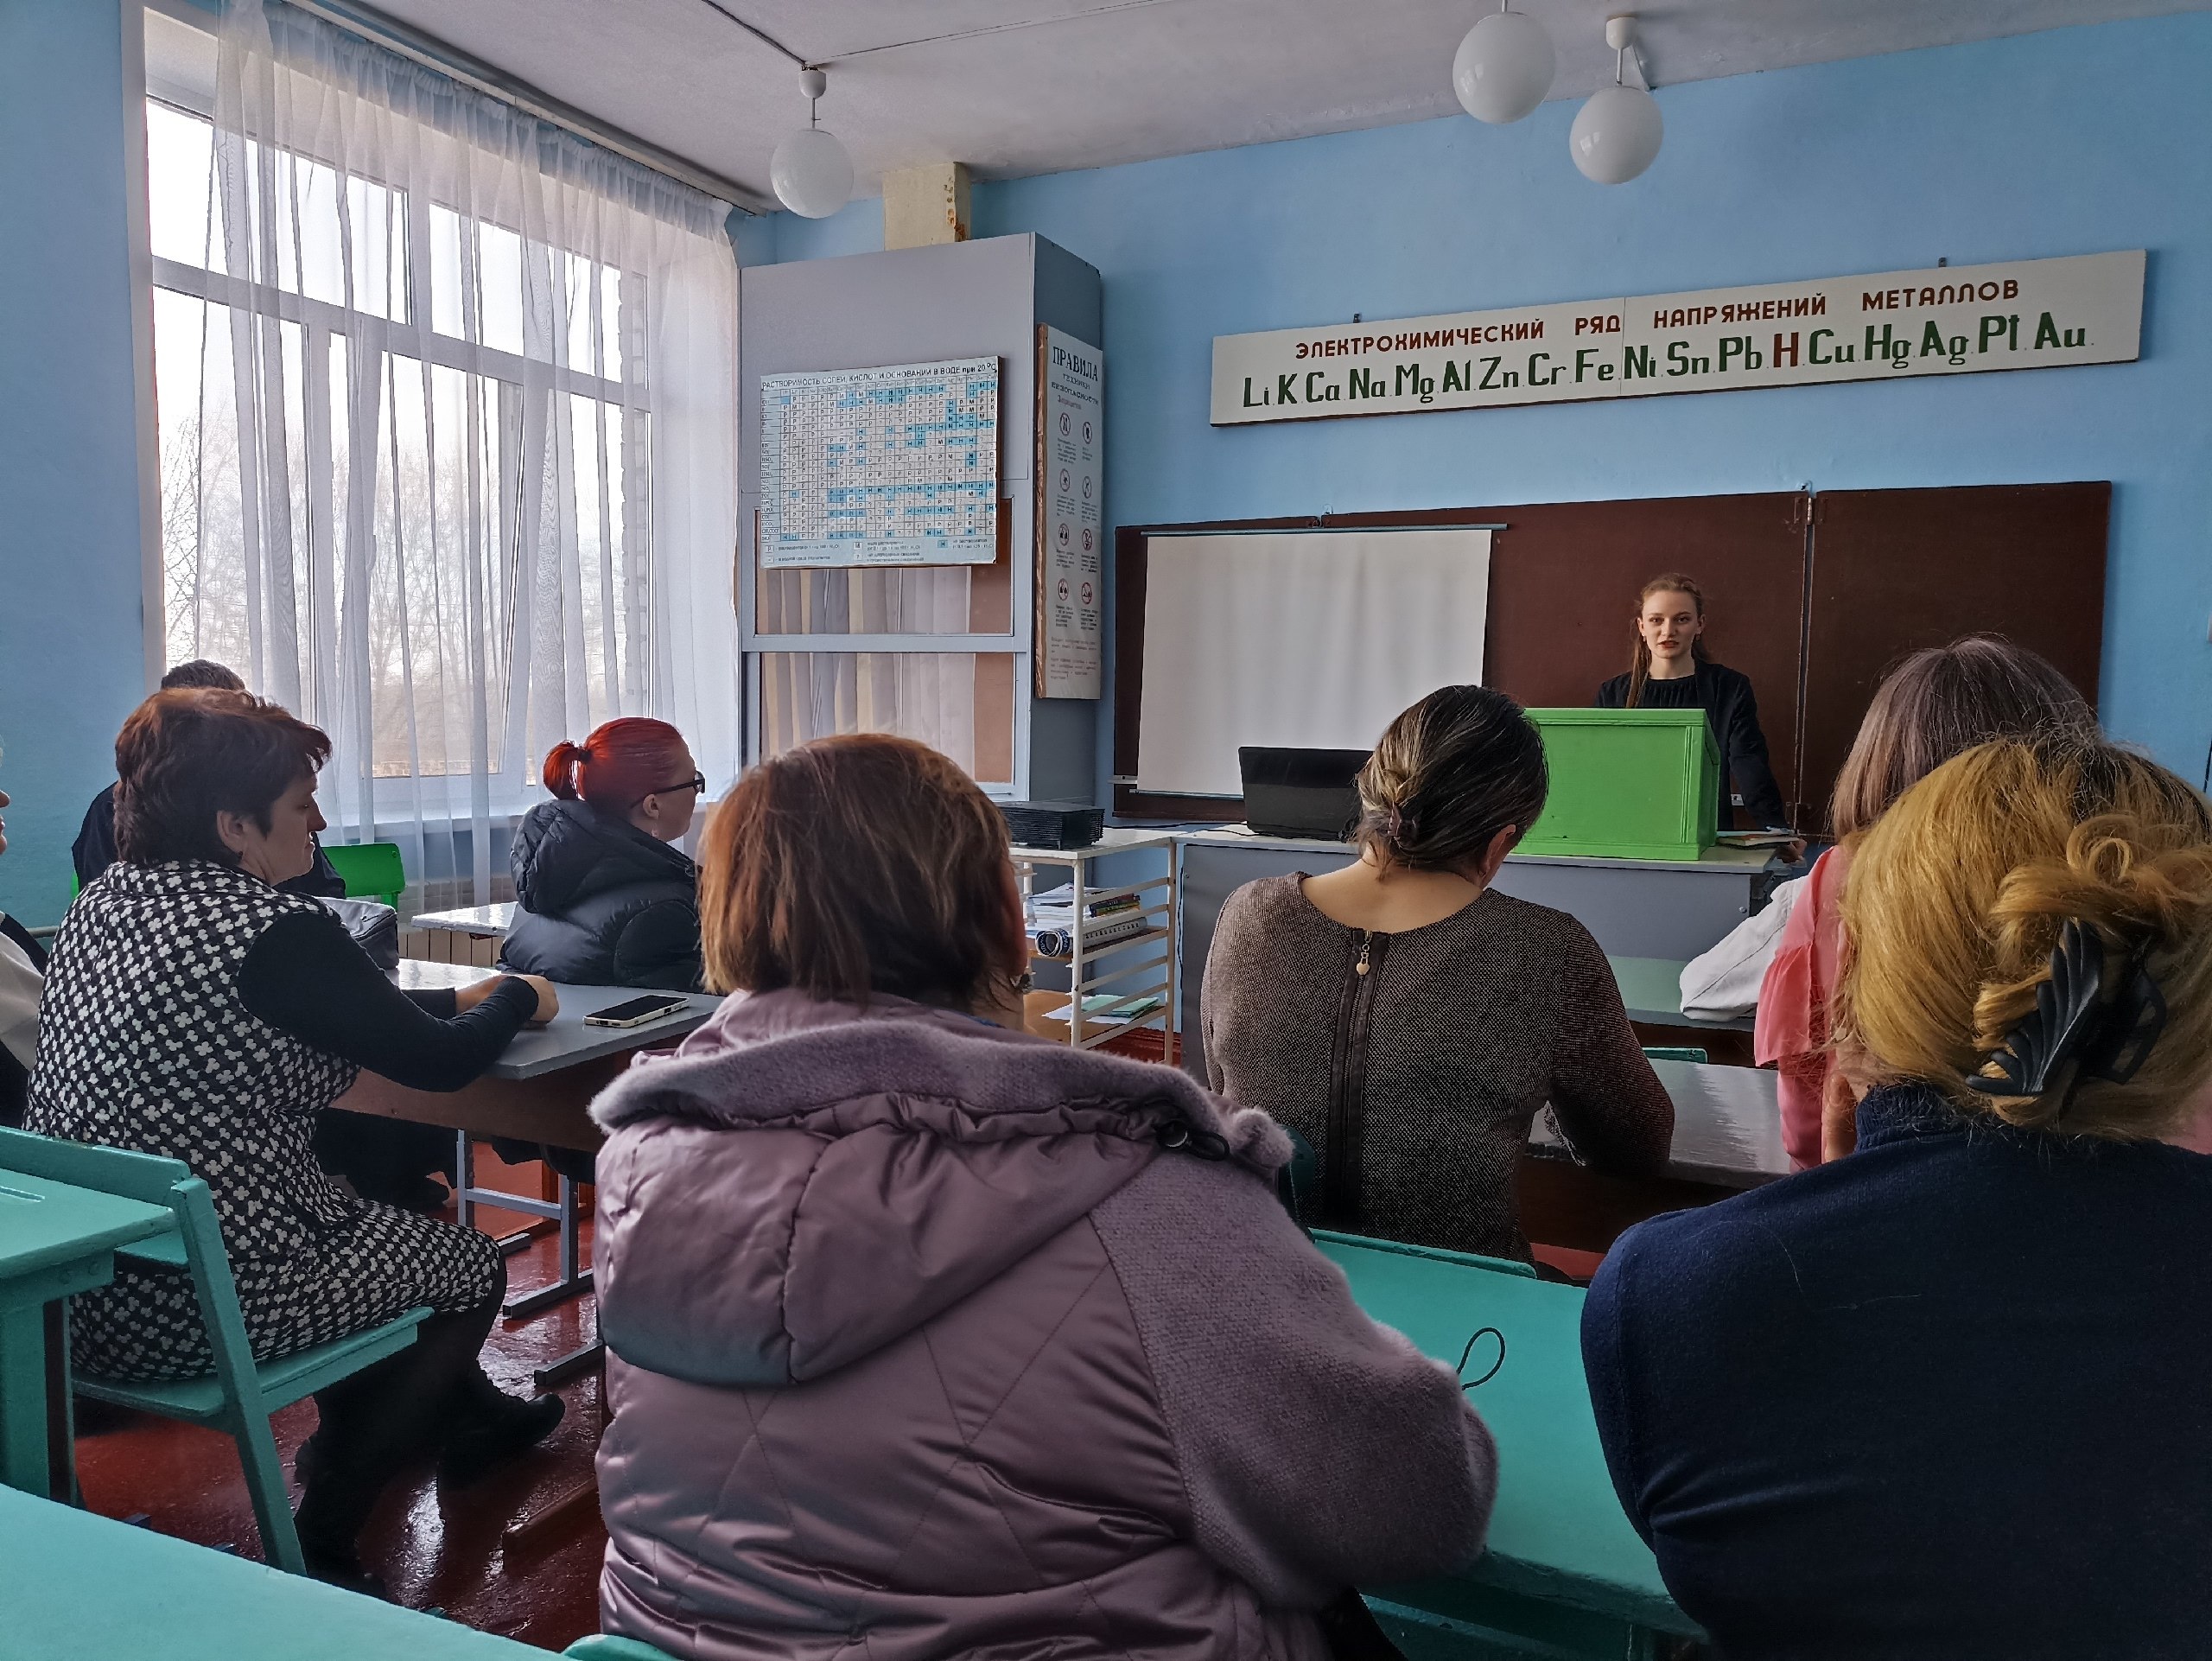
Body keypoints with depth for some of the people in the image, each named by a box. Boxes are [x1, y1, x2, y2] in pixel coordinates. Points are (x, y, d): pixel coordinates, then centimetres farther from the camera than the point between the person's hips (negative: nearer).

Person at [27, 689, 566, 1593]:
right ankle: (319, 1541, 20)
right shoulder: (275, 929, -22)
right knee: (473, 1264, 15)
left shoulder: (105, 898, 5)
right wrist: (518, 998, 8)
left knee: (382, 1204, 29)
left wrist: (462, 998, 15)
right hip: (205, 1307, -8)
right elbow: (439, 1062, -11)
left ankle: (463, 1416, 41)